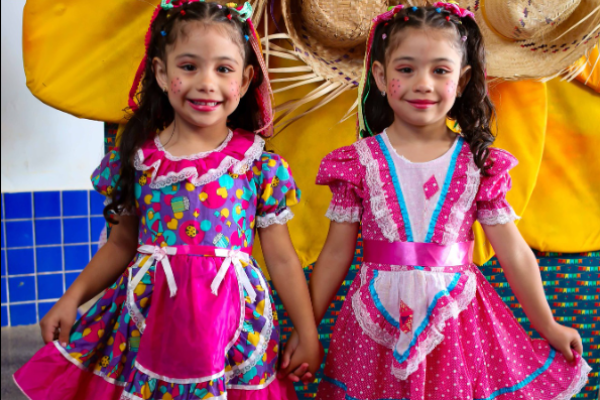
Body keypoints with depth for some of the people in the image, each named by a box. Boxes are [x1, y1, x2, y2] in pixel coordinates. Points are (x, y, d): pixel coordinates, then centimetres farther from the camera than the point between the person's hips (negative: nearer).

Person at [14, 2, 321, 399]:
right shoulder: (137, 159, -1)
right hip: (149, 318, 2)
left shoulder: (261, 167, -5)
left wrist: (308, 334, 2)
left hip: (232, 325, -1)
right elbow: (123, 243, 11)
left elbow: (282, 258, 0)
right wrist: (72, 298, 5)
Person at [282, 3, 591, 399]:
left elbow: (514, 253, 3)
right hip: (376, 325, 0)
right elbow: (336, 253, 1)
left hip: (457, 317, 1)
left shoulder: (479, 164, -3)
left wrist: (549, 328, 10)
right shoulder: (360, 162, -4)